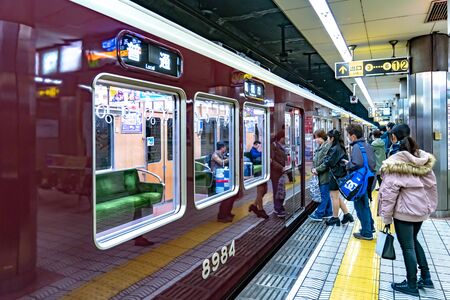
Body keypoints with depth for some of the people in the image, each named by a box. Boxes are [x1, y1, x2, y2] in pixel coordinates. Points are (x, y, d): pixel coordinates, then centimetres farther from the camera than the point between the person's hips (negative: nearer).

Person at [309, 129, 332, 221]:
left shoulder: (327, 146, -13)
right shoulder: (319, 147, 15)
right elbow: (315, 160, 19)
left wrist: (317, 169, -16)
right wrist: (313, 169, 2)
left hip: (325, 175, -9)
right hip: (320, 176, 9)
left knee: (324, 195, -2)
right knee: (326, 195, 15)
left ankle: (319, 214, 1)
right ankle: (328, 213, 25)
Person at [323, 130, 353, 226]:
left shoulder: (335, 149, -19)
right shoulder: (340, 147, 11)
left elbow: (329, 162, -20)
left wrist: (325, 159, 0)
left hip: (335, 175, -10)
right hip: (340, 174, 10)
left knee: (334, 196, 3)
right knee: (336, 196, 19)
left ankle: (335, 218, 14)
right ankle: (347, 214, 22)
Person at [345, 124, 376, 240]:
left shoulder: (356, 147, -19)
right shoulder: (368, 145, 9)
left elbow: (357, 163, -32)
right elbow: (373, 163, 14)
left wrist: (348, 165, -14)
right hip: (368, 179, 9)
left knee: (360, 206, 3)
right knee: (365, 204, 23)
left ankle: (366, 233, 12)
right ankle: (370, 227, 36)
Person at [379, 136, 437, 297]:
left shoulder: (395, 167, -15)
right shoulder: (424, 164, 2)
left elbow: (389, 194, -17)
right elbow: (432, 188, 8)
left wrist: (386, 218, -9)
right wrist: (430, 207, 18)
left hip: (404, 212, -6)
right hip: (421, 210, 7)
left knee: (407, 247, 5)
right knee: (413, 241, 24)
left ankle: (412, 285, 16)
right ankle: (426, 277, 29)